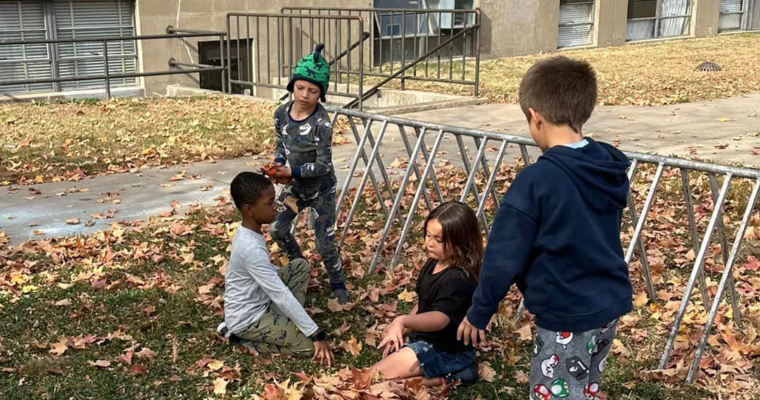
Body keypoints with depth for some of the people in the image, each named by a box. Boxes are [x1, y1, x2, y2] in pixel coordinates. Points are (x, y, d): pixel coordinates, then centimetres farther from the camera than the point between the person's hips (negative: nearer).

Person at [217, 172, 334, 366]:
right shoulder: (252, 248, -31)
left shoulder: (247, 232, -1)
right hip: (248, 319, -9)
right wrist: (317, 335, -27)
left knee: (301, 266, 10)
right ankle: (241, 335, -5)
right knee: (311, 345, -17)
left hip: (260, 302, 9)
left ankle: (284, 321, 6)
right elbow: (281, 295, -30)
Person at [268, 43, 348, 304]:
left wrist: (292, 172, -30)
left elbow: (323, 165, -23)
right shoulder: (282, 114, -9)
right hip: (295, 187, 6)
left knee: (325, 245, -2)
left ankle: (338, 286, 24)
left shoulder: (321, 123, -27)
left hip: (321, 191, -6)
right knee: (278, 230, 18)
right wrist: (278, 165, -13)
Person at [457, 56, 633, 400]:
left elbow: (504, 257, -16)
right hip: (609, 306, 7)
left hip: (566, 317, -7)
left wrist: (478, 313, -2)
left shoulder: (536, 181, -22)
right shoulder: (611, 170, 0)